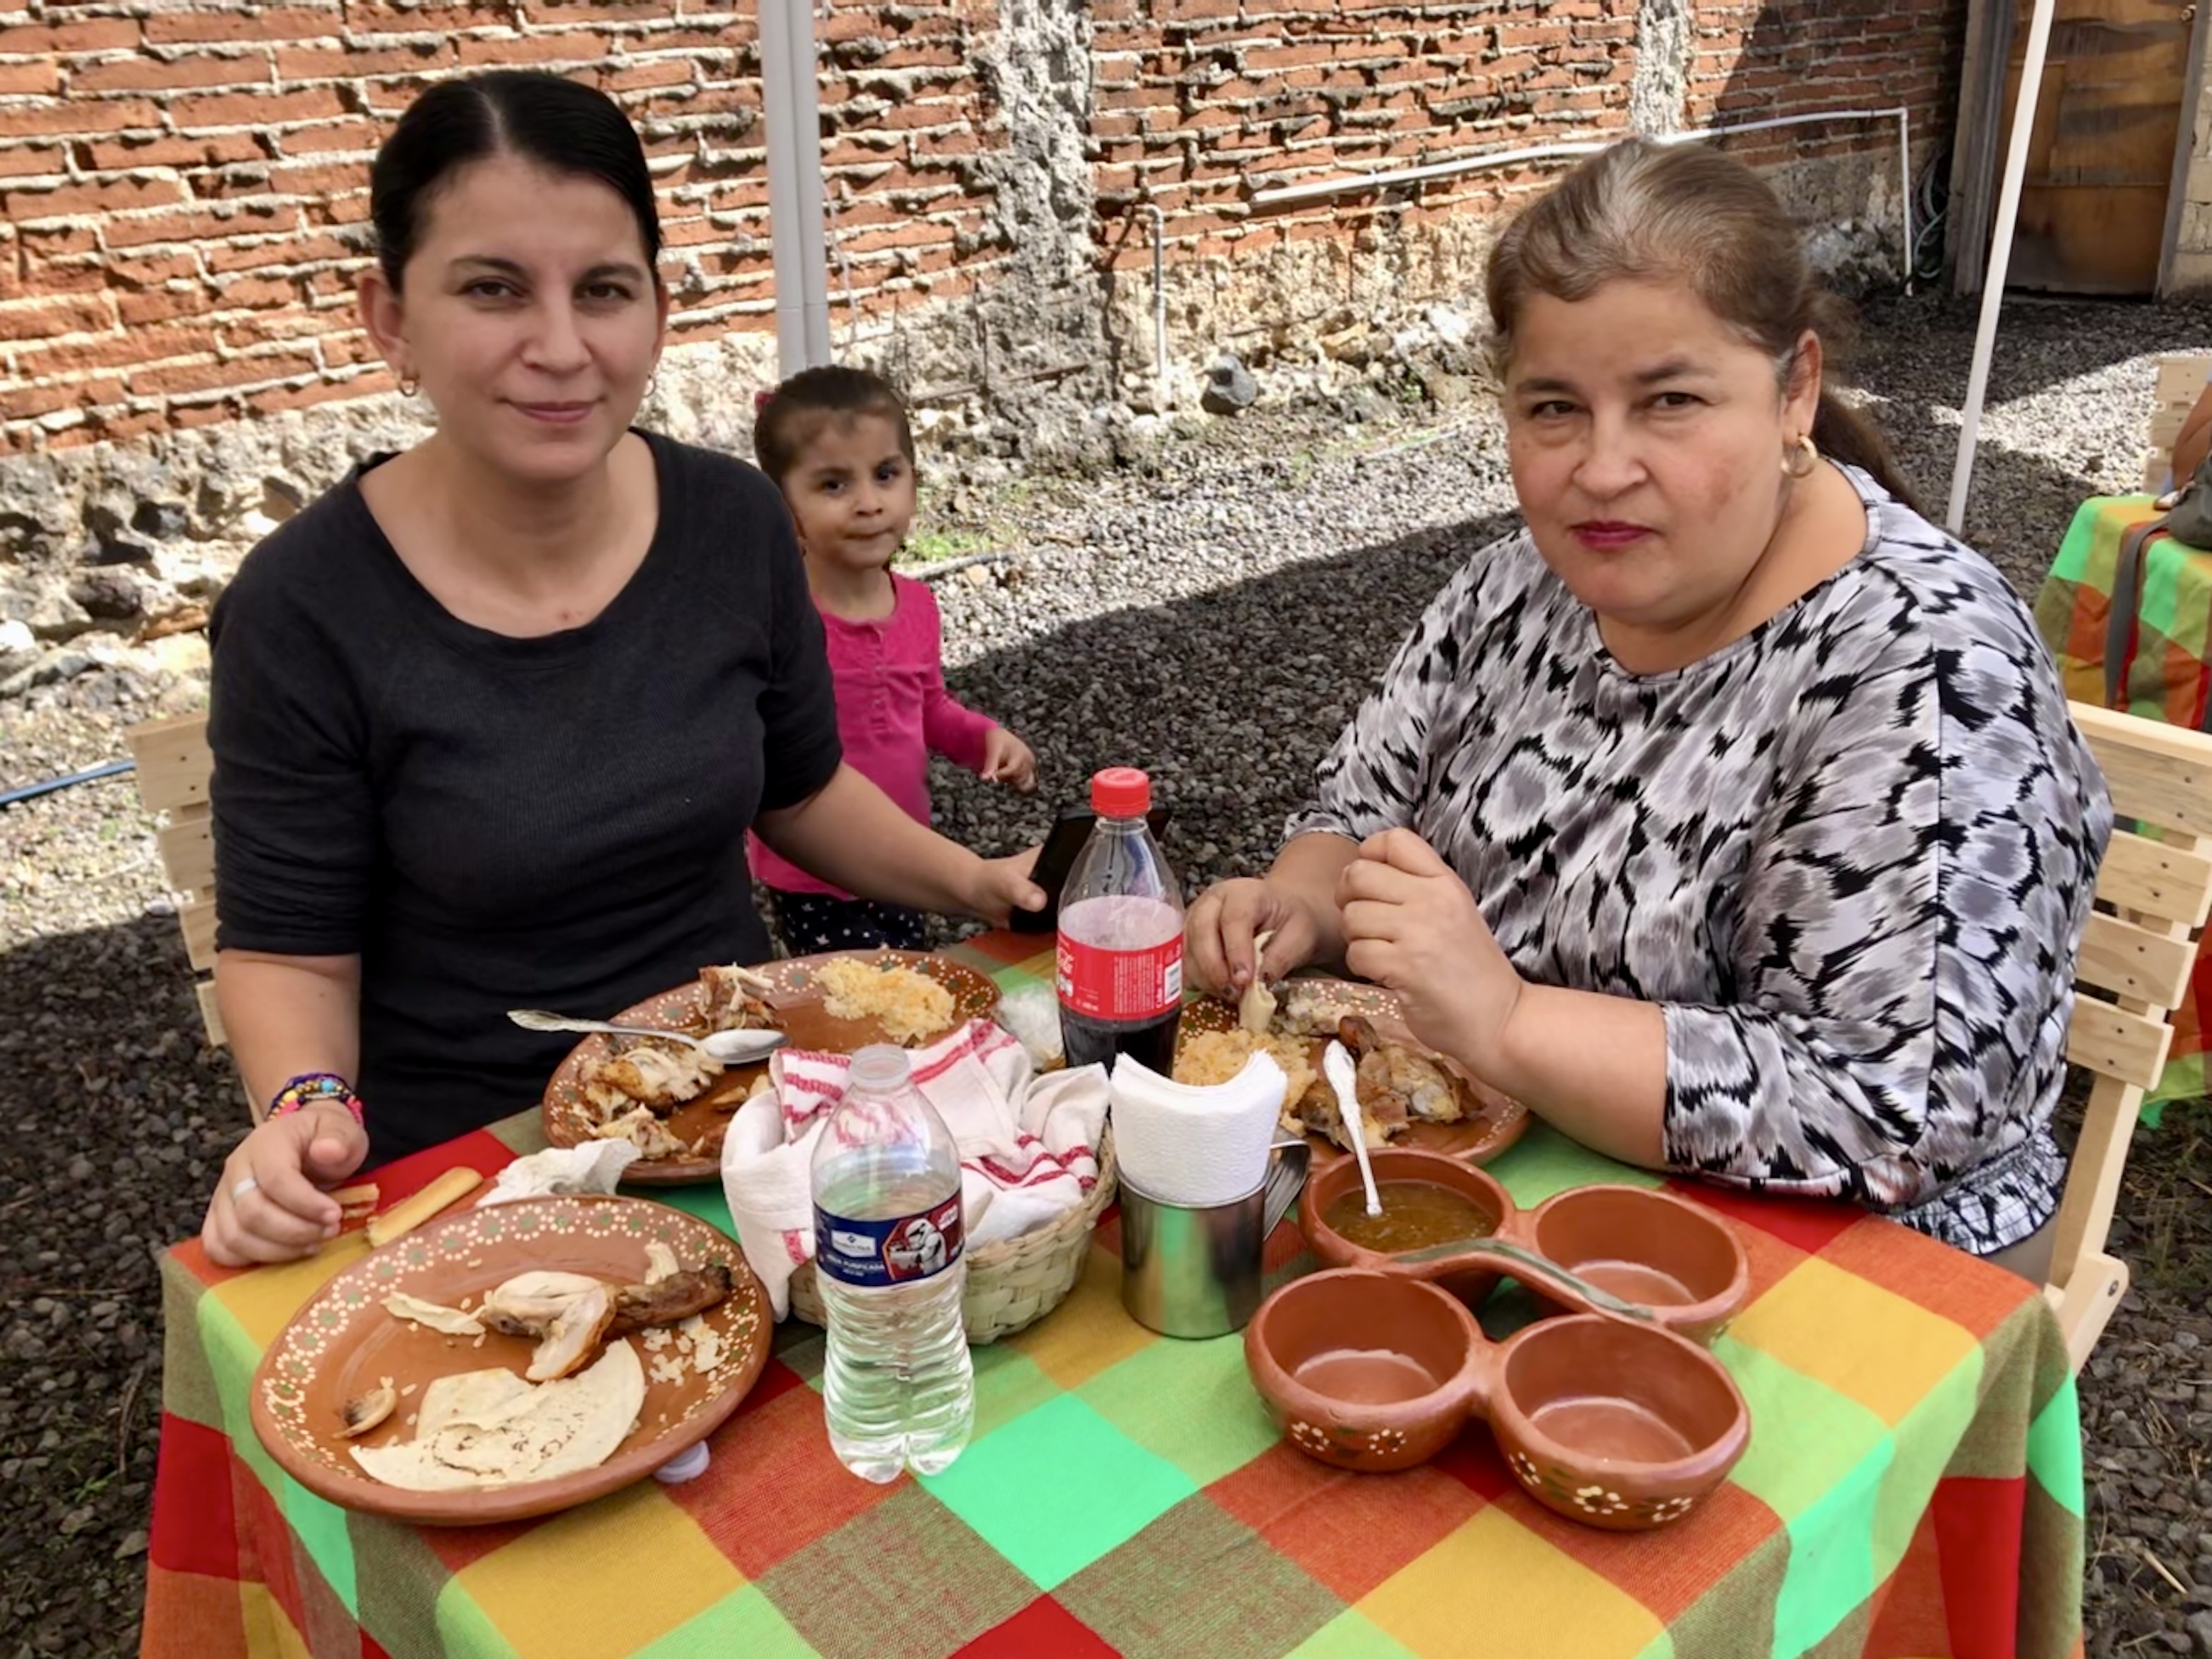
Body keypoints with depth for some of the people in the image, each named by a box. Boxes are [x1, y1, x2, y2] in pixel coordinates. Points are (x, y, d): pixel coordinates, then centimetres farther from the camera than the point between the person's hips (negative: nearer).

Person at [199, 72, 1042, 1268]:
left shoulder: (735, 523, -5)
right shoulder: (307, 609, -16)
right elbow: (287, 946, -6)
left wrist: (975, 882, -1)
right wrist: (306, 1106, -24)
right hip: (464, 1165, -2)